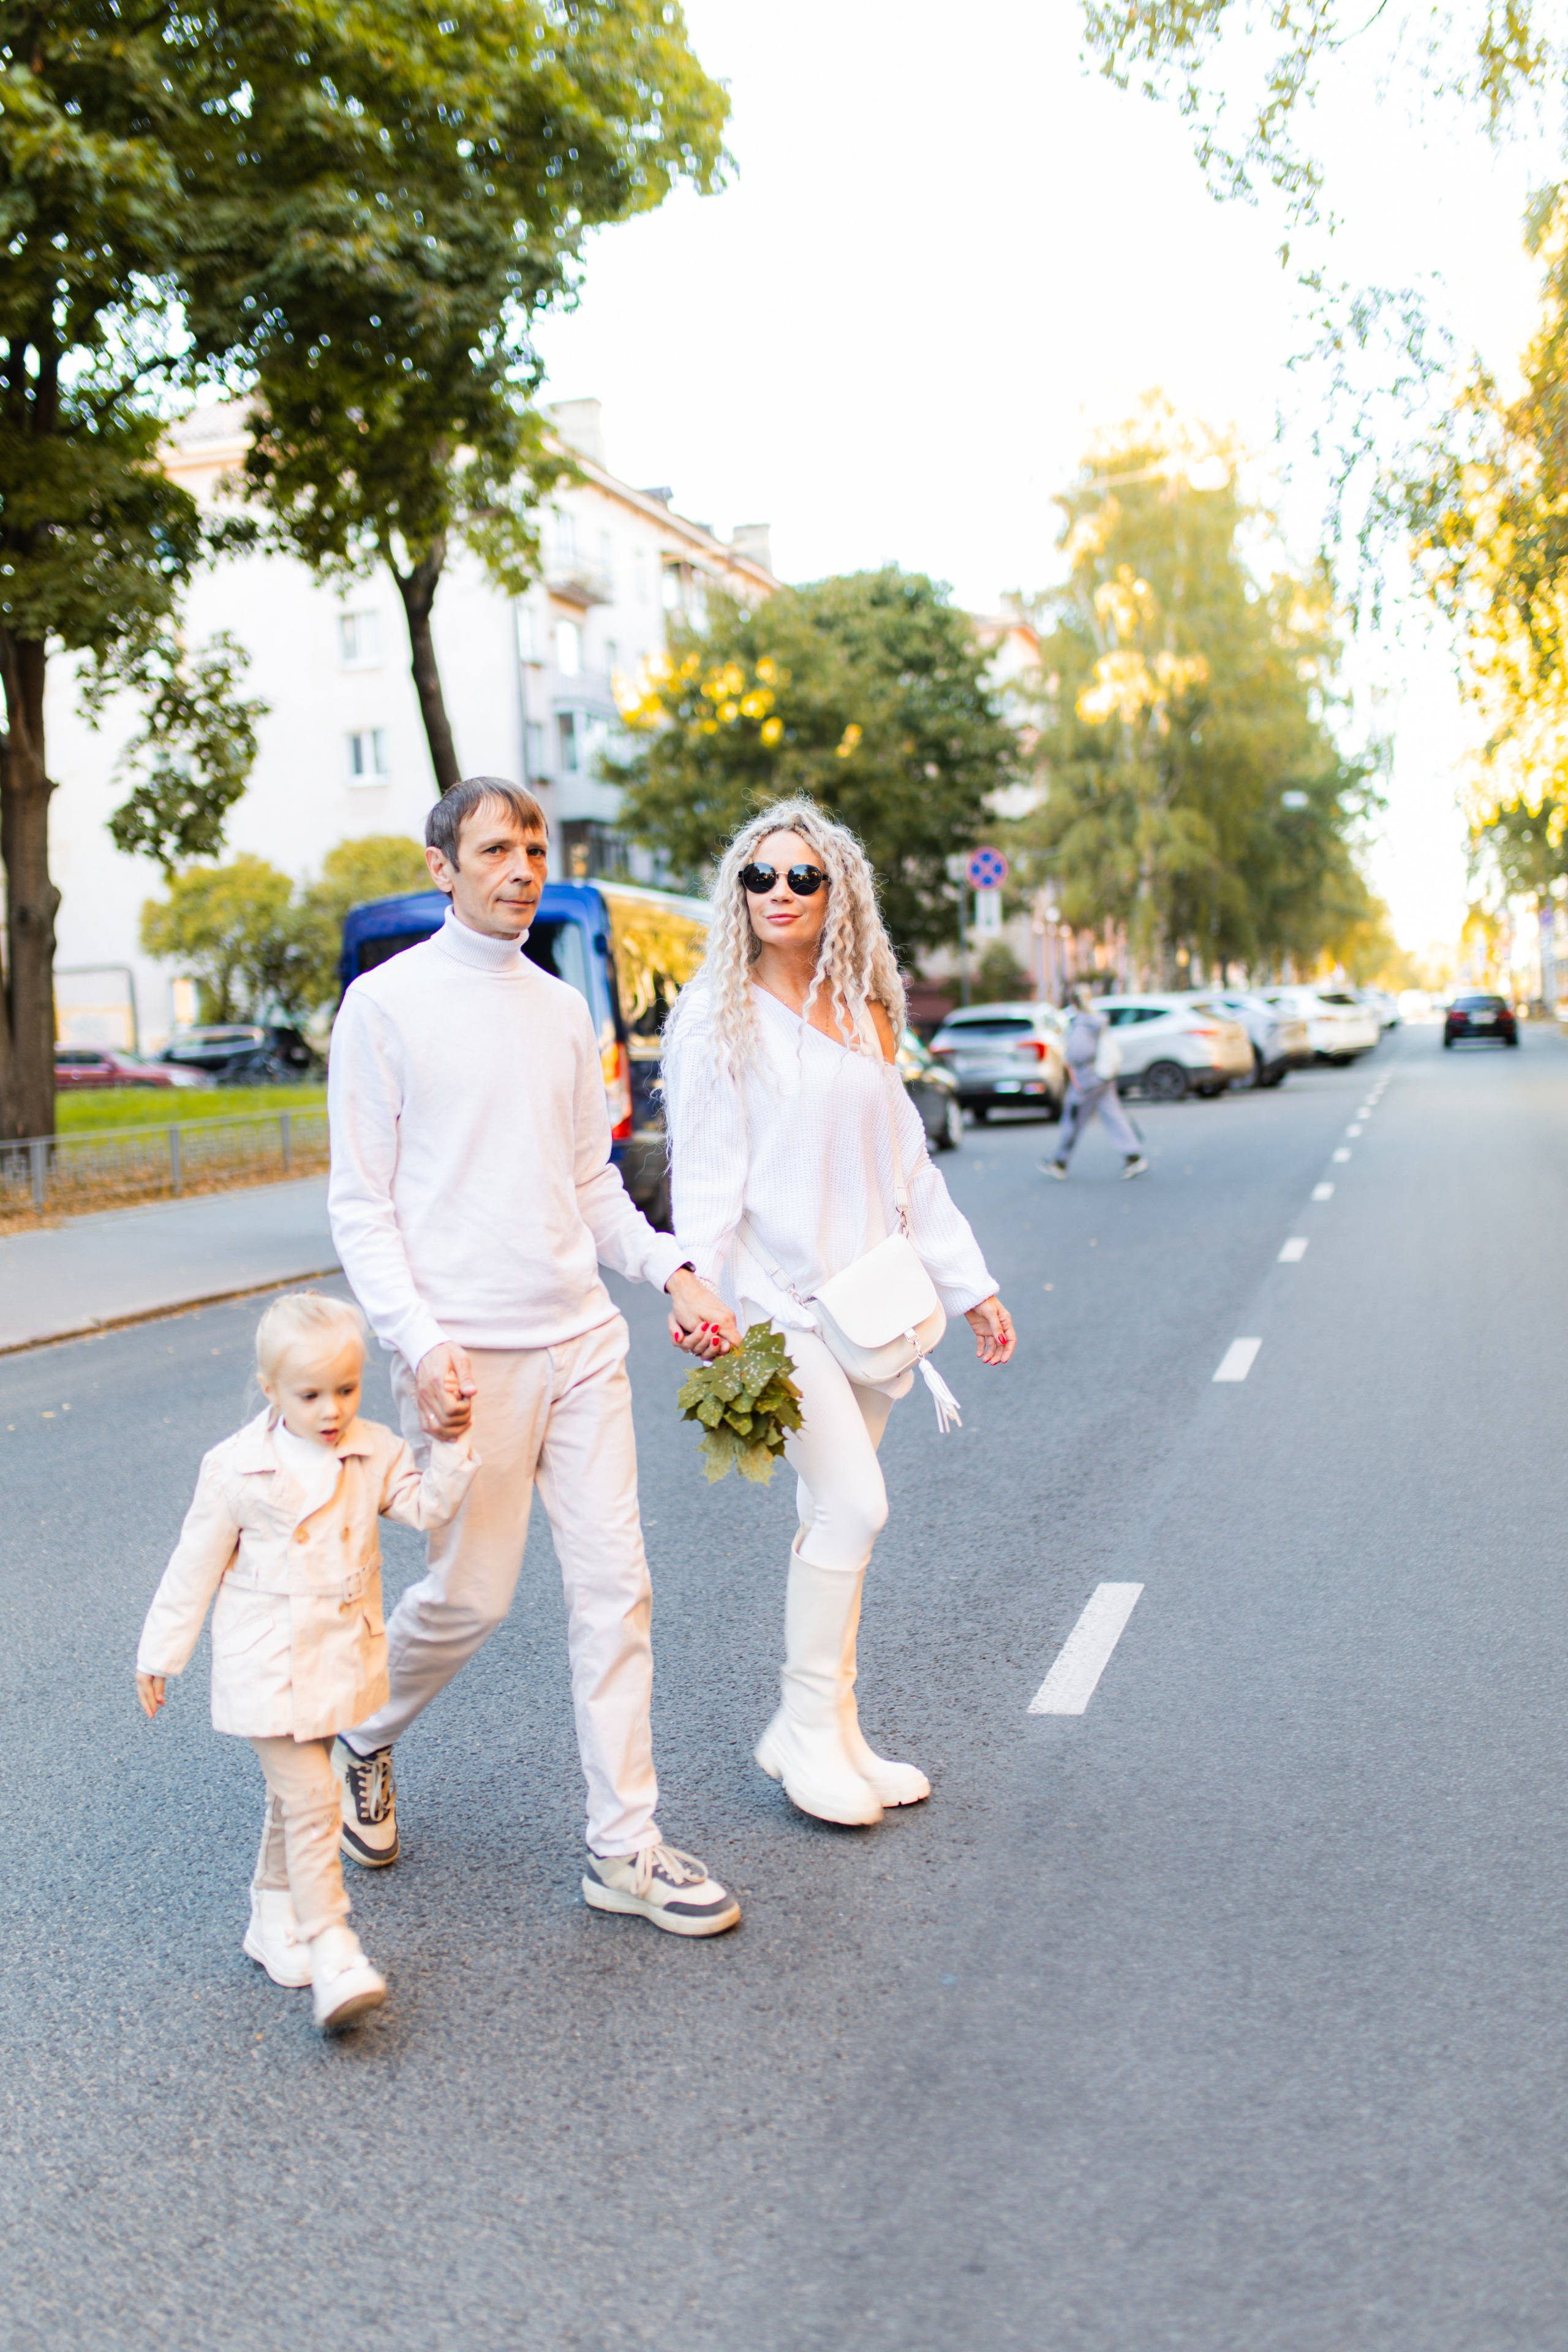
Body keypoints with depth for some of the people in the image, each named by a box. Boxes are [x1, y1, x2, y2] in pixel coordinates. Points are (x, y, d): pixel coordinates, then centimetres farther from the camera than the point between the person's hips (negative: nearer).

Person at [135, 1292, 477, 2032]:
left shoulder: (373, 1452, -1)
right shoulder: (235, 1467, -12)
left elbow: (427, 1507, -6)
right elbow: (195, 1565, -4)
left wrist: (452, 1445, -19)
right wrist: (159, 1656, 2)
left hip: (338, 1658, 4)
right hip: (267, 1665, -4)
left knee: (295, 1794, 18)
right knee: (309, 1797, -12)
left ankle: (275, 1921, 36)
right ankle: (332, 1949, -8)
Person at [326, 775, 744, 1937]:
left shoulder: (563, 1008, 13)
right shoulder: (387, 1002, -3)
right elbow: (360, 1203, -5)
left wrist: (672, 1266, 1)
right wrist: (421, 1342, -16)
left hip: (582, 1339, 5)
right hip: (469, 1353, -5)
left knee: (614, 1586, 4)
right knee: (470, 1597, 4)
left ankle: (625, 1849, 14)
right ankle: (365, 1737, 35)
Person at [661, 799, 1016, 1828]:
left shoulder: (864, 1015, 13)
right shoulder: (719, 1018, -3)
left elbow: (907, 1160, 16)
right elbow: (705, 1173, -7)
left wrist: (970, 1284, 16)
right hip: (780, 1296, -5)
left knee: (833, 1514, 9)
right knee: (853, 1505, -12)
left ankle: (834, 1731, 19)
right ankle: (806, 1726, 4)